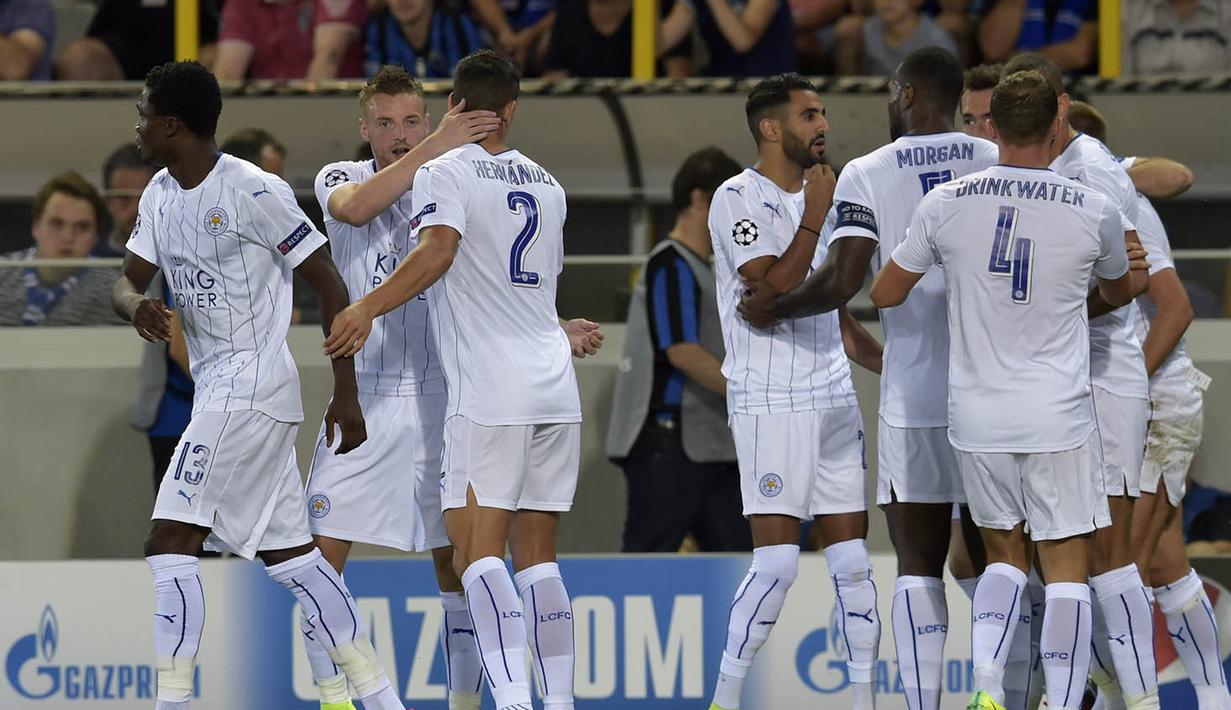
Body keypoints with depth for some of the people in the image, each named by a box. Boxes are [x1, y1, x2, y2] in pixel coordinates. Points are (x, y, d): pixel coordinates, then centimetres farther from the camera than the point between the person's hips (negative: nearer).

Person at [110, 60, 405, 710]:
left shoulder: (254, 192, -15)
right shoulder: (162, 195, 10)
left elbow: (330, 286, -10)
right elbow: (127, 283, 14)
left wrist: (346, 393, -10)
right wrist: (137, 306, -12)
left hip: (251, 383, -9)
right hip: (218, 389, 9)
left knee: (170, 541, -15)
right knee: (288, 553, 11)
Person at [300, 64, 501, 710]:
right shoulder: (339, 178, 3)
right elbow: (356, 208, -23)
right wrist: (435, 148, -31)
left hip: (441, 396, 1)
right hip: (362, 396, -1)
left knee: (454, 559, 1)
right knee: (322, 552, -7)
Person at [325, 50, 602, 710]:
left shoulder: (444, 173, -2)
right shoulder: (546, 184, 19)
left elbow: (437, 251, -20)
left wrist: (368, 308, -24)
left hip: (488, 390, -7)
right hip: (553, 388, 7)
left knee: (477, 551, -10)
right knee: (537, 553, 9)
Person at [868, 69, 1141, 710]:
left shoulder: (946, 204, -4)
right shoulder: (1094, 211, -6)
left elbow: (884, 295, 9)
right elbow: (1119, 294, 16)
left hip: (976, 416, 2)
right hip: (1058, 417, -2)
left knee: (1003, 553, 17)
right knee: (1066, 564, 4)